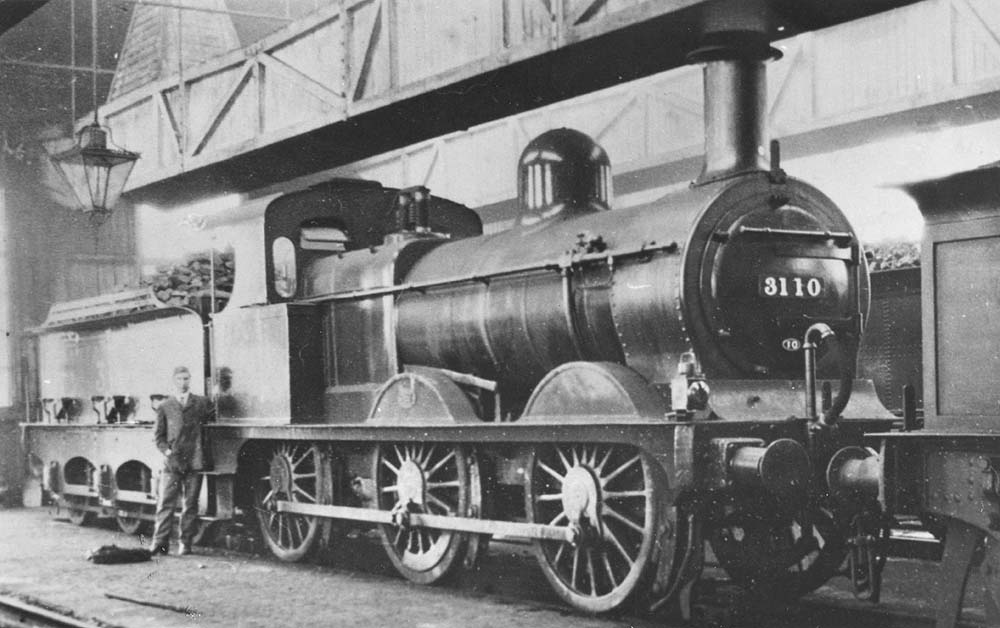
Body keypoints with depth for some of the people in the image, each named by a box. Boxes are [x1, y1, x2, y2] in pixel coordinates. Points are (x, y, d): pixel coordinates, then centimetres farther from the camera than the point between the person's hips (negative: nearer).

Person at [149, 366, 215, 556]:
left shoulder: (202, 403, 9)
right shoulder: (165, 407, 10)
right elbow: (159, 436, 10)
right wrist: (167, 451, -5)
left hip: (194, 462, 0)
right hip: (171, 462, 0)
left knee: (190, 504, 3)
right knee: (165, 503, -4)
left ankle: (185, 544, 10)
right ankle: (160, 542, -2)